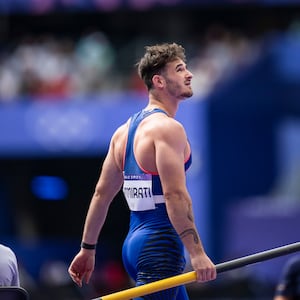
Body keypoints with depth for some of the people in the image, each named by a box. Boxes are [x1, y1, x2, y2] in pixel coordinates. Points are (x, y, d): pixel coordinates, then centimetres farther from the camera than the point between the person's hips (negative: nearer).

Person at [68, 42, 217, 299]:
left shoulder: (125, 131, 16)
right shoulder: (168, 128, -12)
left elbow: (102, 194, 18)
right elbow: (175, 194, -21)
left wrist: (88, 249, 22)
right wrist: (197, 252, -24)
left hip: (135, 240, 10)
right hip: (161, 243, -10)